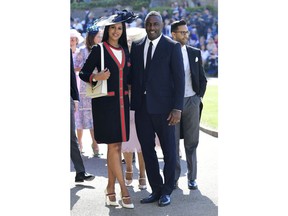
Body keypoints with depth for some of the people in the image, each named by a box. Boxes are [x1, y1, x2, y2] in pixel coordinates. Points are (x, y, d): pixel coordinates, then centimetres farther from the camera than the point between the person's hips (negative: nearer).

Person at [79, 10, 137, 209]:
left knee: (116, 146, 7)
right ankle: (124, 190, -5)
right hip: (105, 102, -6)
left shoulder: (125, 51, 14)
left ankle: (111, 188, 15)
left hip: (122, 102, 6)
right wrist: (96, 77, -21)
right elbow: (83, 73, -4)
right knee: (114, 146, -7)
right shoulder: (99, 50, -3)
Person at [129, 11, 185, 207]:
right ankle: (156, 189, 19)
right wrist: (133, 105, 4)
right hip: (142, 107, 4)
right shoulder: (136, 47, 10)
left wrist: (177, 108, -12)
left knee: (168, 150, 6)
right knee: (147, 149, 8)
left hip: (163, 107, -4)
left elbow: (179, 79, -6)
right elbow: (133, 76, 12)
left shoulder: (172, 47, -3)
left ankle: (167, 191, 19)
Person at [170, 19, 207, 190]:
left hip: (192, 101, 2)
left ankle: (192, 178, 12)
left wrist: (199, 96, 5)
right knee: (173, 142, 3)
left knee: (191, 142, 5)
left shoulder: (195, 53, 8)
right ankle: (174, 177, 11)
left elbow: (202, 79, 13)